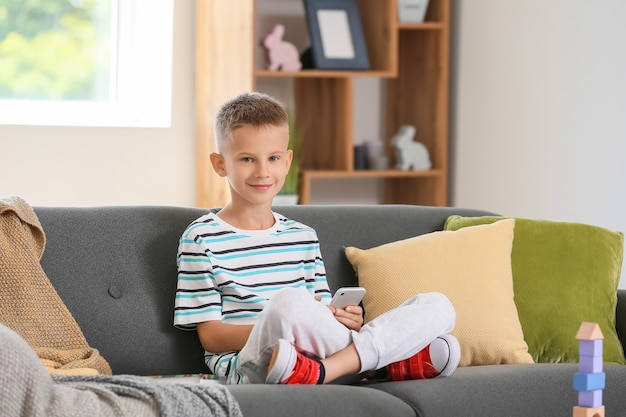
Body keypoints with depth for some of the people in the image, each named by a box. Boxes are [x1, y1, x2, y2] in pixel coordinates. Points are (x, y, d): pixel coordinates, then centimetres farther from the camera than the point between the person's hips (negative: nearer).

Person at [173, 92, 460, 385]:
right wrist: (276, 327, -17)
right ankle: (392, 361, -23)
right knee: (288, 300, -40)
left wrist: (348, 320, -3)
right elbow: (209, 336, 0)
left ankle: (319, 371, -28)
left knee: (438, 306, -7)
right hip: (248, 367, -7)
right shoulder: (202, 238, 6)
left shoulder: (304, 237, 24)